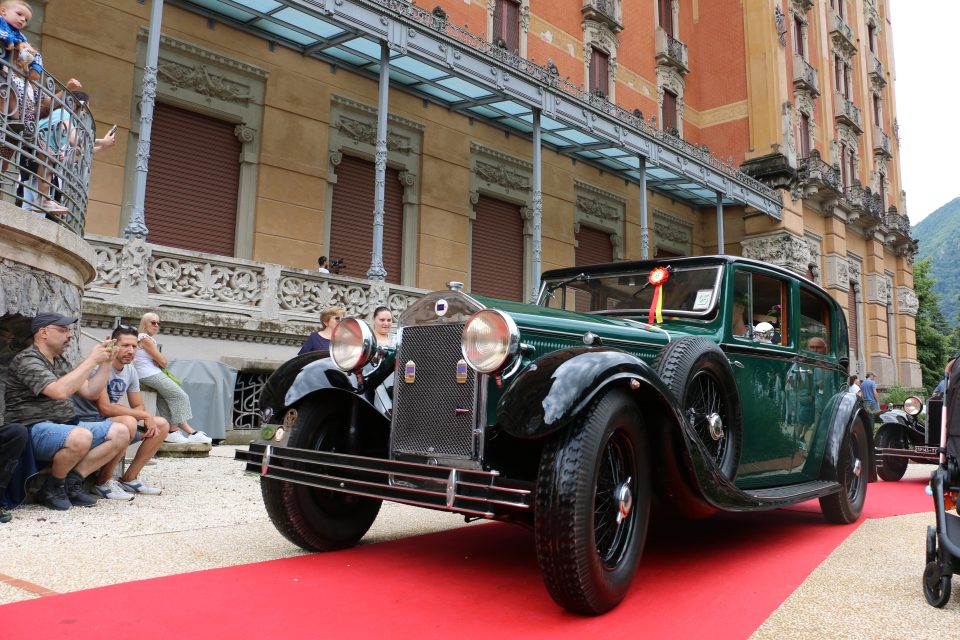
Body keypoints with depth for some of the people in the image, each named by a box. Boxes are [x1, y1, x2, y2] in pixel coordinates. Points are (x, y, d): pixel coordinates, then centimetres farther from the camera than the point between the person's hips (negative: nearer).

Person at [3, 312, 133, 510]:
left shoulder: (60, 360, 18)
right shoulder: (26, 360, -10)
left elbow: (90, 392, 16)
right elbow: (60, 391, -28)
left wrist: (106, 362, 5)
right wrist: (91, 360, -21)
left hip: (67, 425, 9)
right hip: (36, 429, -9)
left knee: (121, 432, -8)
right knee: (81, 437, -38)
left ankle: (71, 483, -10)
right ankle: (53, 487, -10)